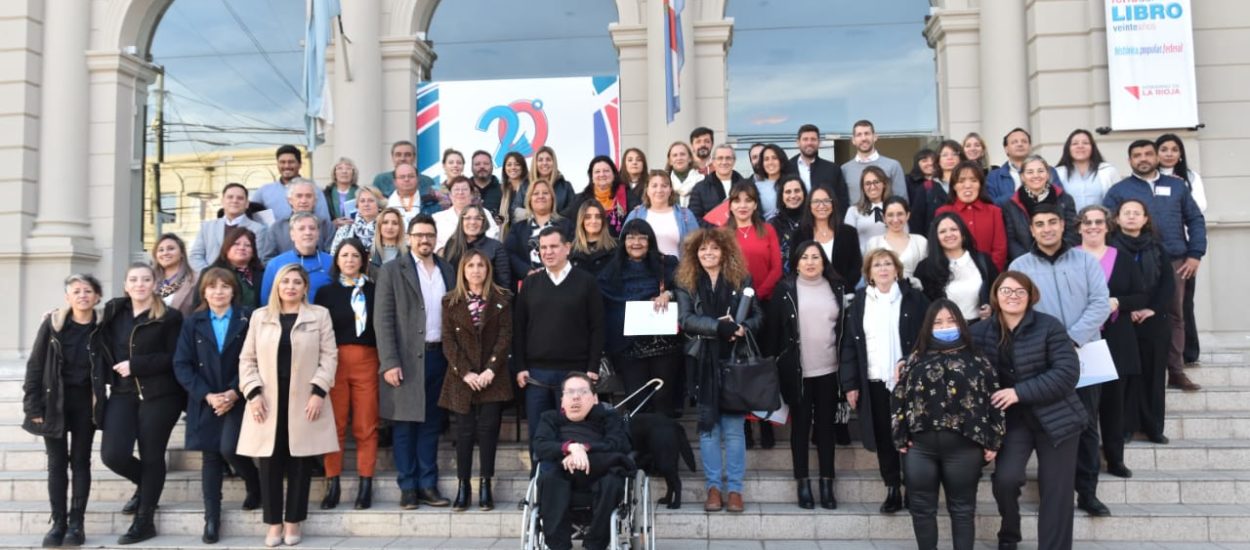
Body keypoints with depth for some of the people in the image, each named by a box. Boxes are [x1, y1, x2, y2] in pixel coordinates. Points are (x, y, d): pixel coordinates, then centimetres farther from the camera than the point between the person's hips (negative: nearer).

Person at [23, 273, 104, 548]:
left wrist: (100, 405, -5)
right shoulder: (52, 324, -6)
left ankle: (76, 523, 11)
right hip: (54, 402, 0)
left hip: (85, 402, 0)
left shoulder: (101, 329, -6)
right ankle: (58, 522, 13)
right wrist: (33, 405, -7)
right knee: (57, 463, 6)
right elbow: (35, 365, -3)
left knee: (80, 461, 5)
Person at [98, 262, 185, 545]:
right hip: (123, 394, 4)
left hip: (159, 395, -4)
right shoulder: (113, 312, 10)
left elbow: (175, 358, -10)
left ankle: (145, 521, 15)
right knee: (112, 455, -7)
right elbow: (105, 349, 16)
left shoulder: (169, 317, -5)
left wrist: (135, 365, -15)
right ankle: (146, 484, 26)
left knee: (151, 457, 2)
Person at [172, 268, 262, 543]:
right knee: (210, 457, 5)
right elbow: (181, 365, 1)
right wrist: (206, 395, -11)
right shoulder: (193, 322, 6)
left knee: (229, 448, -17)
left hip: (238, 399, -3)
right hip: (205, 401, 3)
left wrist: (235, 393, -14)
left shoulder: (248, 318, -1)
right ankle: (212, 519, 12)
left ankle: (256, 485, 12)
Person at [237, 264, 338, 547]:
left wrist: (318, 391, -10)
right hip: (268, 401, 2)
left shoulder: (320, 315, 6)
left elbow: (329, 357, 0)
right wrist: (253, 392, -5)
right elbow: (247, 359, 9)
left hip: (304, 400, -1)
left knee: (300, 463, 2)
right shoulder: (260, 316, 12)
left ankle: (293, 522, 13)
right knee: (270, 463, 2)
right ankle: (274, 523, 12)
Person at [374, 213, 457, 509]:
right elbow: (383, 320, -6)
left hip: (438, 356, 4)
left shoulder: (447, 271, 12)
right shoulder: (392, 271, 0)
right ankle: (408, 487, 11)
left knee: (431, 424, 9)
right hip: (406, 359, -4)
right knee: (405, 424, 2)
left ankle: (428, 485, 17)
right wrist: (389, 362, -13)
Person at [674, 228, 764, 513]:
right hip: (704, 363, 1)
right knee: (708, 426, 6)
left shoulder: (742, 279, 6)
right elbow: (685, 320, -8)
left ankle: (734, 488, 9)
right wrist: (718, 326, -20)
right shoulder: (686, 283, 5)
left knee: (734, 428, 2)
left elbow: (758, 316, 4)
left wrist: (743, 328, -18)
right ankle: (714, 487, 14)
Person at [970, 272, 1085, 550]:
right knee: (1005, 478, -15)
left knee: (1056, 493, 2)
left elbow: (1068, 372, -17)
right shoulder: (981, 331, 0)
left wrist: (1020, 392, -20)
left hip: (1056, 417, -2)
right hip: (1012, 418, 2)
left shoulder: (1049, 326, -11)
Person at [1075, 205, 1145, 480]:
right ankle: (1083, 460, 10)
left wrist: (1117, 302, -12)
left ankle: (1115, 459, 18)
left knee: (1113, 400, 9)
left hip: (1116, 342, 3)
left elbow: (1142, 297, 5)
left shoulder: (1123, 258, 7)